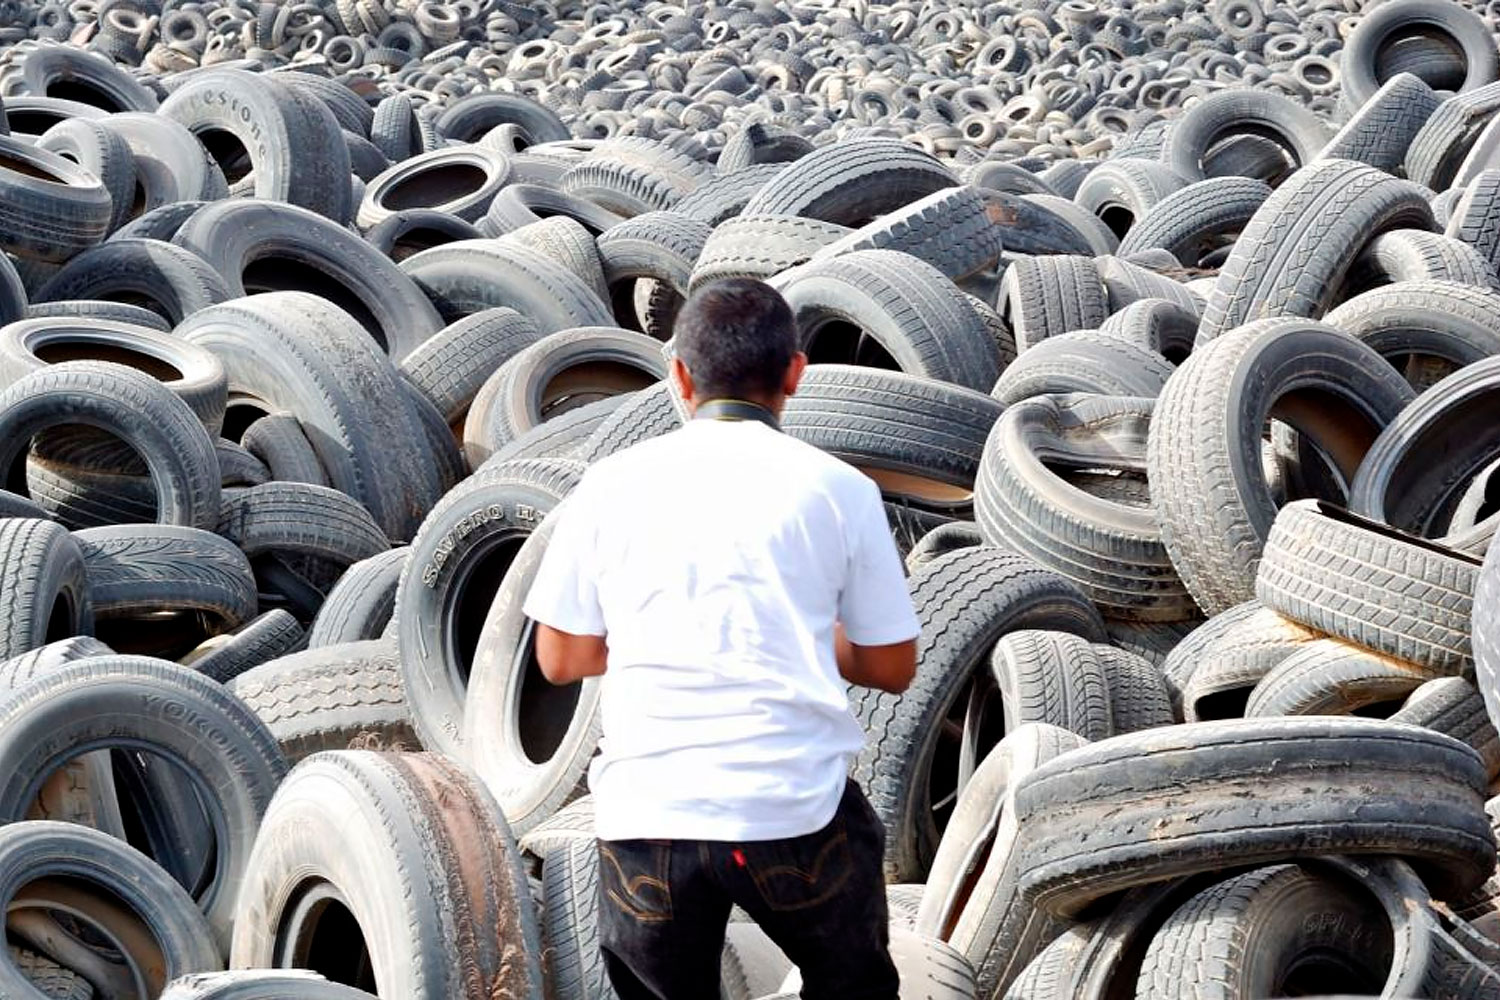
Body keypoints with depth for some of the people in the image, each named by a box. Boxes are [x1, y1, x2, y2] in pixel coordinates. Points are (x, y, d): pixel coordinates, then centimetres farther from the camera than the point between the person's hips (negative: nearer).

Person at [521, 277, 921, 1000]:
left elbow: (560, 660, 12)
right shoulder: (837, 489, 3)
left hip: (647, 815, 1)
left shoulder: (609, 485, 6)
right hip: (798, 816, -1)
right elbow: (893, 669, 9)